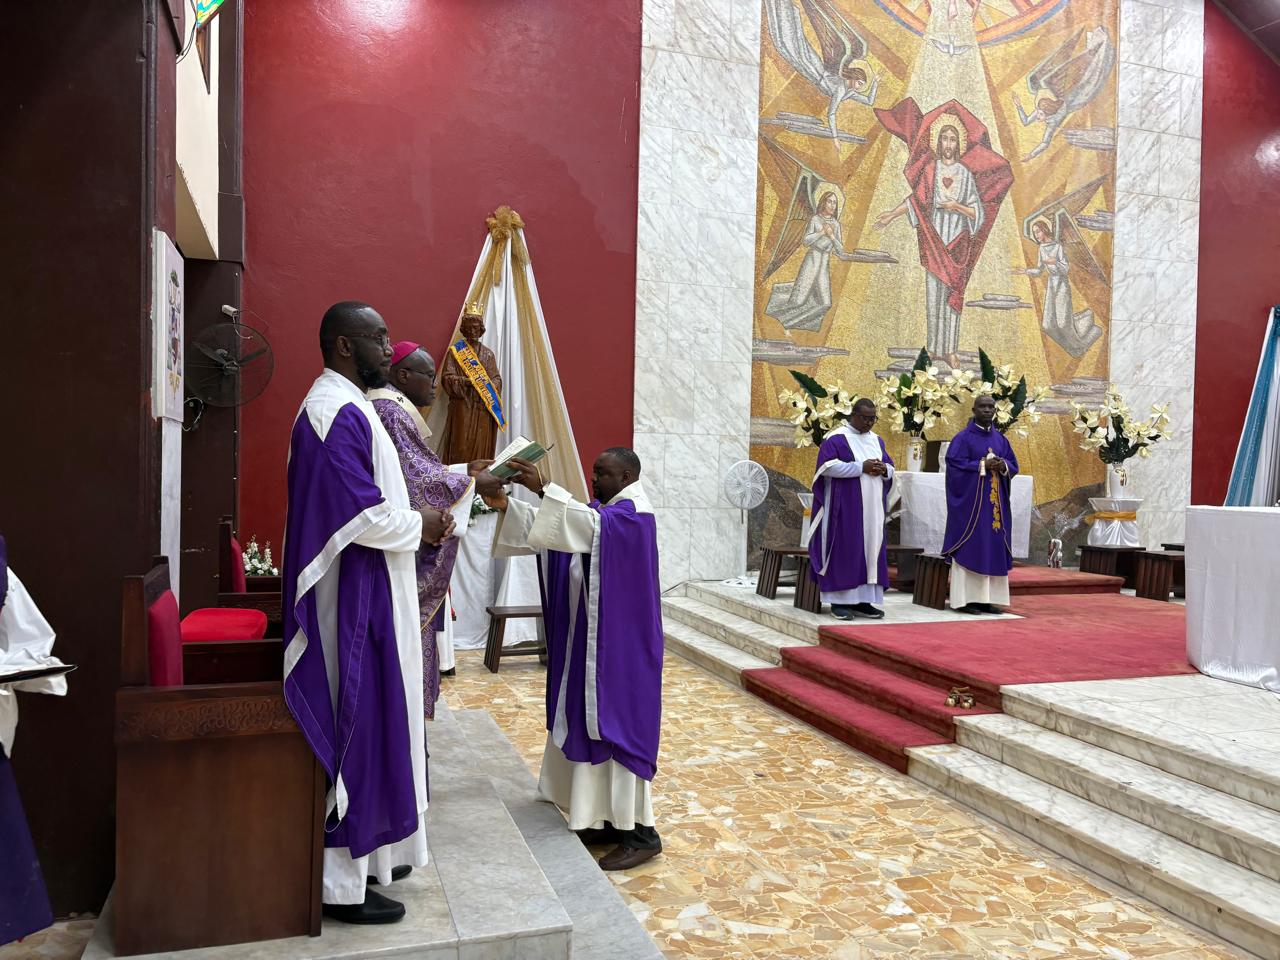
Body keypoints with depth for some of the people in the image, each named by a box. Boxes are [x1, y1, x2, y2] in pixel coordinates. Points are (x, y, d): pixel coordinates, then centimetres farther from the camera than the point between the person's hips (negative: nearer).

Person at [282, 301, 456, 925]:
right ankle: (344, 885, 13)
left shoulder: (347, 406, 15)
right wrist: (420, 526, -9)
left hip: (365, 595, 11)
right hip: (354, 599, -11)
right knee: (355, 727, -1)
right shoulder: (337, 411, -19)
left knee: (370, 721, 17)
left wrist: (419, 517, 7)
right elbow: (360, 515, -25)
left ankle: (366, 853, 31)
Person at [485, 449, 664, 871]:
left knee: (618, 725, -6)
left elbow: (590, 525, -33)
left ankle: (641, 832, 2)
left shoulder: (633, 515, -13)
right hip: (592, 638, 9)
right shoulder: (600, 512, 14)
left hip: (619, 641, -9)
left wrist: (544, 488, -39)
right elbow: (544, 526, 5)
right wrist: (505, 506, -10)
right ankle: (611, 818, 22)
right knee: (596, 723, 11)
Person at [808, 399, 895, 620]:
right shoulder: (836, 438, -5)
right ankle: (839, 601, 0)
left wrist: (883, 470, -7)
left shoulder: (877, 440, 15)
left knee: (870, 549, 5)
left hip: (871, 508, 7)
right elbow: (827, 466, -16)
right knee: (844, 549, -5)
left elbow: (890, 468, 18)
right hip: (845, 506, -6)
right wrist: (862, 467, -19)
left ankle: (862, 600, 10)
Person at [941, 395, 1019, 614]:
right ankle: (964, 598, -2)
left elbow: (1014, 464, 13)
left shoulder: (1000, 439, 14)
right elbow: (955, 464, -13)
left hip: (995, 503, 6)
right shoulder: (963, 437, -4)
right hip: (971, 501, -6)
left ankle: (987, 598, 10)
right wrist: (982, 465, -18)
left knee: (993, 549, 5)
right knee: (969, 549, -6)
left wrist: (1003, 466, -9)